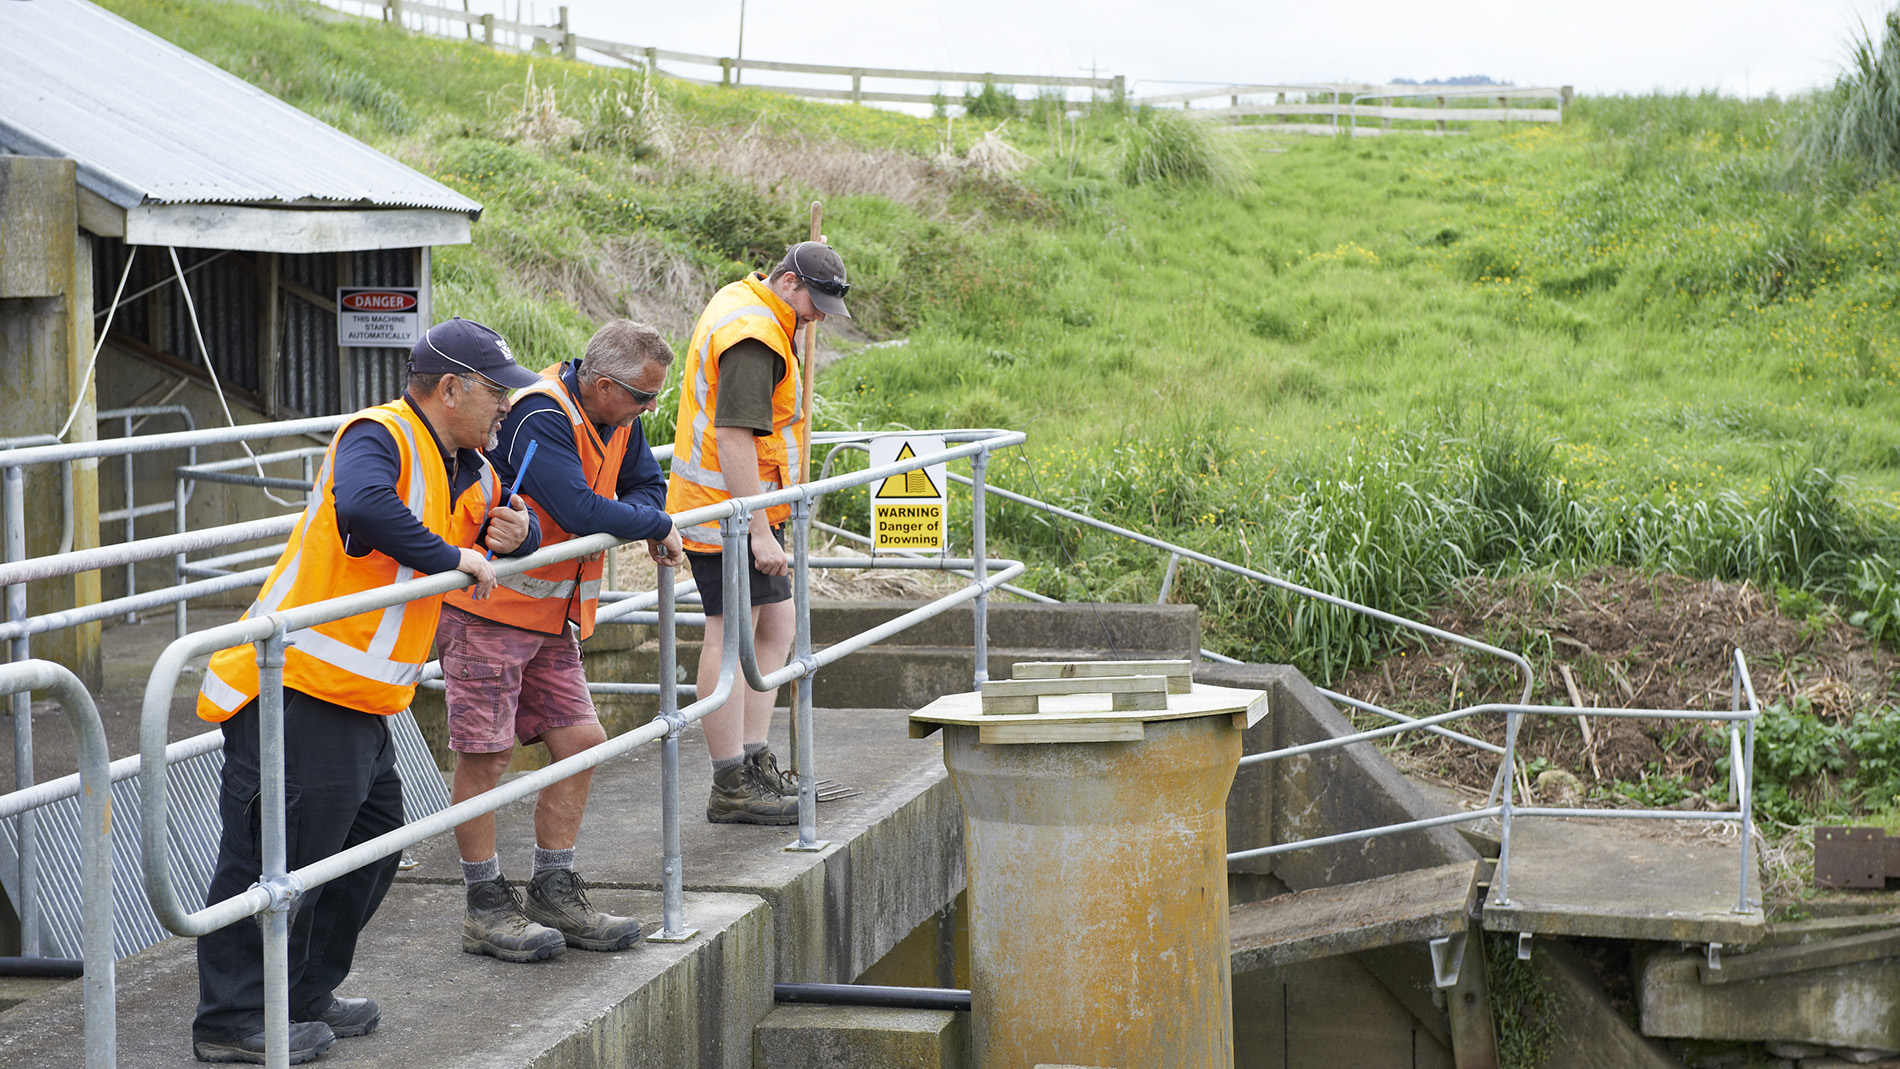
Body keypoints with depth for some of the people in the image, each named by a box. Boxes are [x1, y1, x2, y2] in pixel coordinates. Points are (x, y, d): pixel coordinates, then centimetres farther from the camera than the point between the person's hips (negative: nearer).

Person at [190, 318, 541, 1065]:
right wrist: (453, 557, -26)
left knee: (369, 842, 17)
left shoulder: (467, 472, 15)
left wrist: (514, 534, 5)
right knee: (276, 852, -6)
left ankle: (305, 997, 29)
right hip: (294, 689, -10)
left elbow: (506, 521, 30)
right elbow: (363, 505, -35)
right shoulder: (380, 437, -14)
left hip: (359, 697, 10)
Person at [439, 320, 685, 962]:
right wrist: (657, 525, -16)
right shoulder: (539, 417, -23)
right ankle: (487, 910, 5)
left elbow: (644, 482, 20)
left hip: (553, 619, 9)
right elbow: (579, 509, -32)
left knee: (580, 741, 6)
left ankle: (554, 894, 16)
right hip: (489, 612, -9)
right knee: (486, 756, -4)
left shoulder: (616, 421, 6)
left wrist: (648, 525, -4)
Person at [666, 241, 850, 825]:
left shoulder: (740, 302, 15)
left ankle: (753, 762, 18)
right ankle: (731, 788, -4)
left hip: (747, 507, 11)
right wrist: (760, 533, -27)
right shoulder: (754, 337, -20)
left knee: (776, 625, 13)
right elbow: (733, 438, -26)